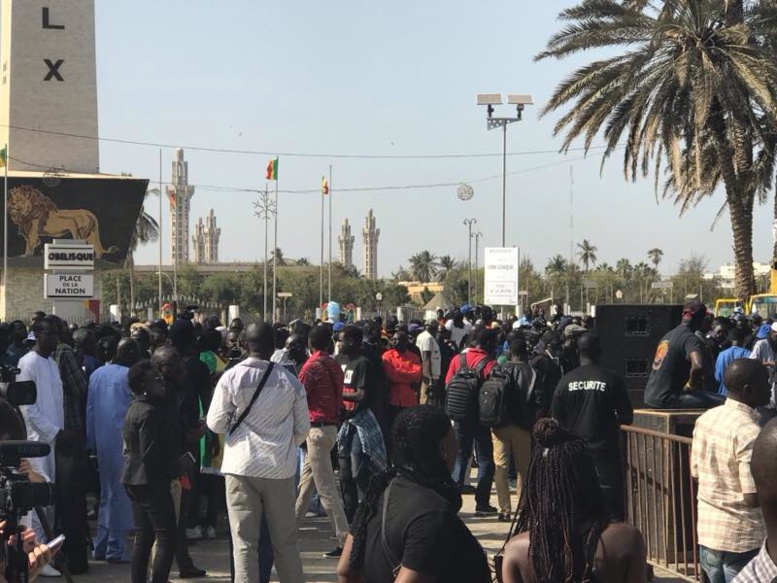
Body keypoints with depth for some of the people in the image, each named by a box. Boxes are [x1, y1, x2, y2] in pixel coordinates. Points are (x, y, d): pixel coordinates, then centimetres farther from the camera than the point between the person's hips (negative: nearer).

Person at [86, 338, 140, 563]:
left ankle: (101, 546, 17)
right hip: (124, 441, -6)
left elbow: (90, 409, 11)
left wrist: (91, 442, 15)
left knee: (106, 493, 16)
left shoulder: (97, 374, 10)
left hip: (102, 441, 6)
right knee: (121, 494, -1)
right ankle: (115, 549, -1)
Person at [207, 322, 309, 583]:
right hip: (280, 468, 2)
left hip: (242, 465, -2)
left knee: (244, 543, 2)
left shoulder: (231, 378, -6)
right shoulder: (289, 380, 0)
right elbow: (303, 428, 7)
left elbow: (216, 423, -4)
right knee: (285, 541, 12)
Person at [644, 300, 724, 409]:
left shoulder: (668, 335, 16)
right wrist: (691, 385, -11)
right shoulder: (691, 339, -11)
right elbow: (697, 366, -29)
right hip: (665, 399, -9)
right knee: (720, 401, -11)